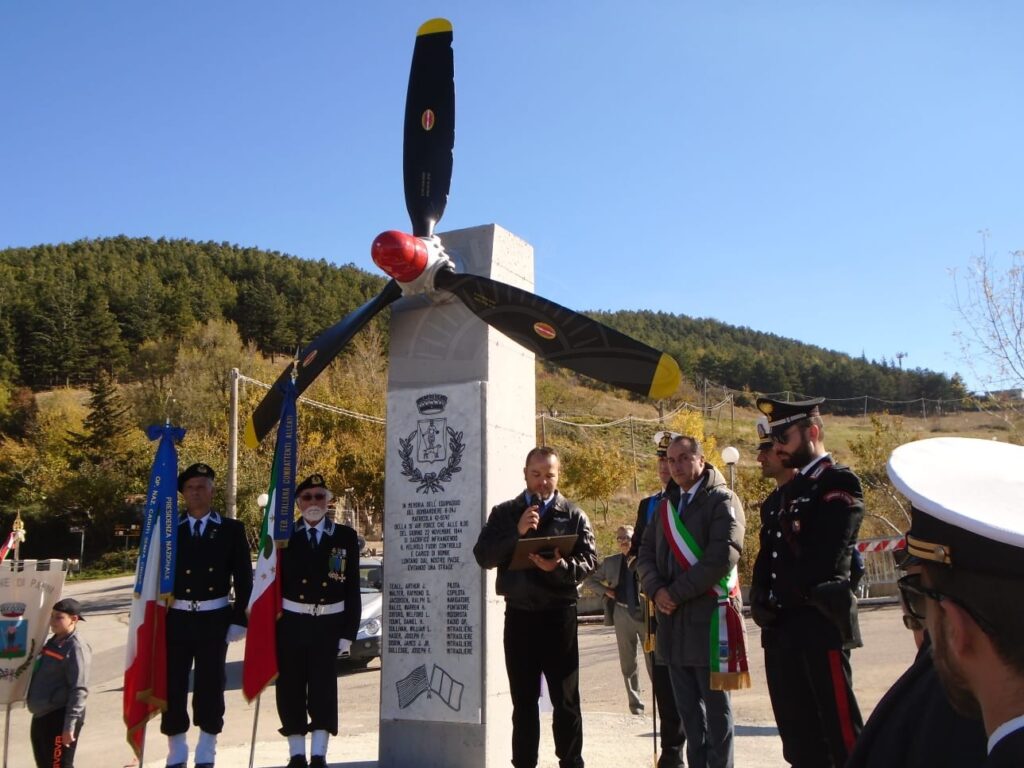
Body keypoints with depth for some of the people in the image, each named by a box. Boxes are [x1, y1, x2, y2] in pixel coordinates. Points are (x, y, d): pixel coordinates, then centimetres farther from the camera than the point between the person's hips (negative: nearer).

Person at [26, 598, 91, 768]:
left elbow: (79, 690, -21)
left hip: (59, 718, -9)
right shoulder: (53, 642, 11)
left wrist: (69, 726, -23)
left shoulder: (76, 648, -16)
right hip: (41, 715, 9)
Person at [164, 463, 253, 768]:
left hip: (214, 619, -1)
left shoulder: (231, 530, 2)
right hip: (175, 618, 1)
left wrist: (239, 620, -5)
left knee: (210, 687, 5)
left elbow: (244, 579, 1)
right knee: (172, 686, 5)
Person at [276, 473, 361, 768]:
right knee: (290, 687, 7)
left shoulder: (345, 537, 1)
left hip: (328, 624, -1)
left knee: (323, 685, -3)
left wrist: (348, 631, -3)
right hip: (290, 623, 1)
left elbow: (353, 589, 1)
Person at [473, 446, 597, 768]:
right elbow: (483, 556, -2)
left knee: (566, 699, 4)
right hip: (519, 615, 1)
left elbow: (589, 560, -3)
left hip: (558, 615, -1)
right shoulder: (504, 513, 8)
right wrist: (517, 532, -15)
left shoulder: (574, 515, 5)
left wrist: (560, 566, -22)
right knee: (523, 699, 10)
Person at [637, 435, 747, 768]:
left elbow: (723, 557, -17)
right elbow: (646, 553, 12)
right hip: (672, 619, 6)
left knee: (715, 704, 4)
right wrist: (657, 590, -7)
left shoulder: (722, 500, -6)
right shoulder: (666, 505, 15)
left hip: (708, 615, -6)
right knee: (688, 706, 13)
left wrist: (676, 593, -15)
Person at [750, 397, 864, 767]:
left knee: (840, 736, -3)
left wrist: (782, 594, -6)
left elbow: (823, 560, -16)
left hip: (821, 626, -8)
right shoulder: (779, 496, 18)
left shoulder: (839, 483, -6)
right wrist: (762, 603, 0)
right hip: (780, 630, 8)